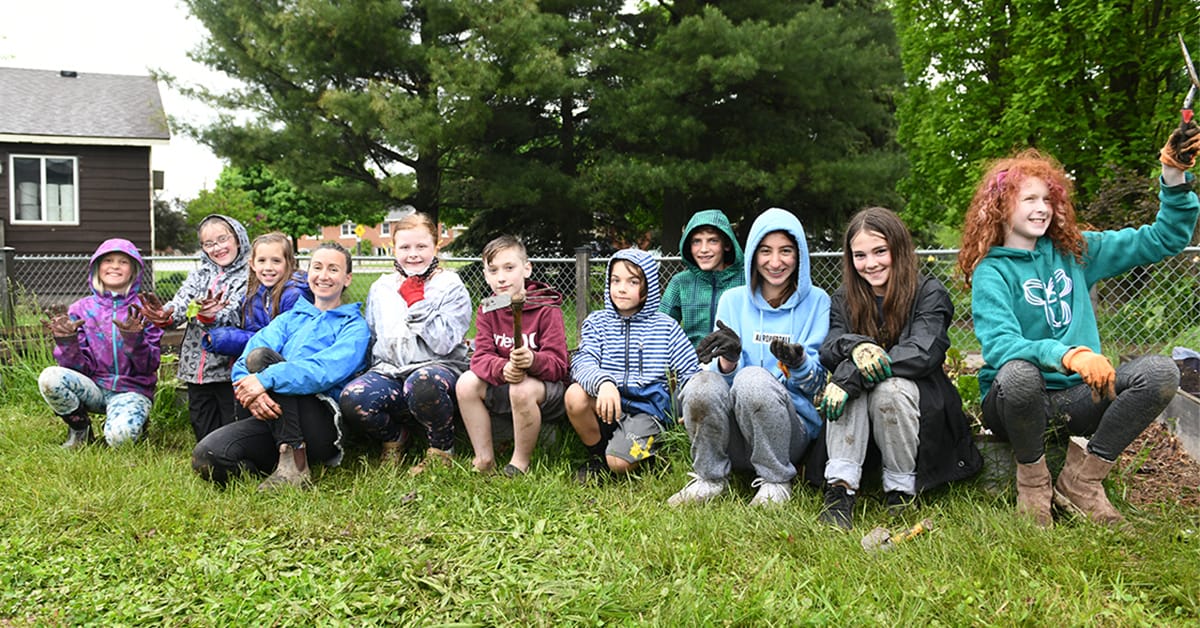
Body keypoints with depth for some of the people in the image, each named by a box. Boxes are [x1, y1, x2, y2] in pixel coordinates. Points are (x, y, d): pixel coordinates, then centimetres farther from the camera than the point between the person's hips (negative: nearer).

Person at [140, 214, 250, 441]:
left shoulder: (249, 277, -3)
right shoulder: (199, 275, 15)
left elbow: (233, 316, -18)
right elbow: (181, 303, -2)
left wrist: (211, 317, -40)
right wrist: (165, 316, -25)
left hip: (229, 370, -5)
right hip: (196, 370, 5)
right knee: (204, 438, 13)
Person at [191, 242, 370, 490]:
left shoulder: (354, 325, 9)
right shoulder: (290, 318, 23)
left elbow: (329, 369, -13)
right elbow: (243, 365, 5)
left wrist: (267, 379, -25)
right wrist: (250, 391, -19)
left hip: (327, 423, -4)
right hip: (276, 421, 4)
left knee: (260, 356, -23)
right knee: (206, 457, -23)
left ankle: (294, 463, -26)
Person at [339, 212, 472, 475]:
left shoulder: (451, 288, 2)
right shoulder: (381, 288, 15)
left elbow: (444, 344, -11)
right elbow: (370, 337, 22)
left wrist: (417, 303, -11)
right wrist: (378, 372, 6)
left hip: (439, 368, -4)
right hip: (389, 371, 4)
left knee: (422, 382, -41)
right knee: (352, 398, -29)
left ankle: (442, 449, -10)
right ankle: (394, 438, 6)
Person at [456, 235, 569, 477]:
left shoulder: (546, 310, -13)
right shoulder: (487, 311, 2)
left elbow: (558, 365, -17)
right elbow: (481, 357, -8)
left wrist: (532, 360, -40)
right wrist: (503, 368, -32)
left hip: (548, 388, -5)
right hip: (502, 385, 5)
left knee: (523, 389, -36)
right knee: (467, 382, -18)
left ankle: (521, 462, -14)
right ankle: (484, 458, -10)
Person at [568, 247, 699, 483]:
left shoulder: (665, 327, 7)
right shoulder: (596, 322, 8)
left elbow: (690, 372, 7)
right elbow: (583, 362, -10)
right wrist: (603, 382, -32)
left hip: (649, 408, -2)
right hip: (607, 402, 2)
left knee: (619, 463, -26)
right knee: (575, 395, -30)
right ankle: (597, 454, -3)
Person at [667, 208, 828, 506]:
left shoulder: (816, 301, 3)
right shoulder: (733, 300, 8)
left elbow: (816, 382, -1)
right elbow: (725, 376, 2)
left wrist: (799, 363, -25)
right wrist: (728, 361, -23)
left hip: (794, 428, -1)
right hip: (734, 437, 2)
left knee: (754, 379, -32)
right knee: (703, 384, -30)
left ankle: (776, 481, -11)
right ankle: (709, 478, -6)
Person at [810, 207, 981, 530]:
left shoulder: (929, 294, -4)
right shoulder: (844, 300, 7)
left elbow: (921, 353, -21)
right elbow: (828, 352, -9)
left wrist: (849, 378, -31)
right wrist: (855, 346, -34)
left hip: (923, 413, -2)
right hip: (857, 424, 3)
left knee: (889, 388, -33)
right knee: (847, 375, -28)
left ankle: (901, 490, -17)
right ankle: (839, 488, -32)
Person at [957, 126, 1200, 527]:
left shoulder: (1074, 251, 10)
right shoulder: (991, 272, -7)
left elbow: (1164, 239, 12)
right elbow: (999, 346, -24)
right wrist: (1067, 354, -40)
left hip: (1076, 397, 5)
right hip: (1016, 402, -4)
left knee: (1160, 372, -20)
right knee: (1018, 372, -39)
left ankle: (1081, 479, -8)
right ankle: (1032, 478, -10)